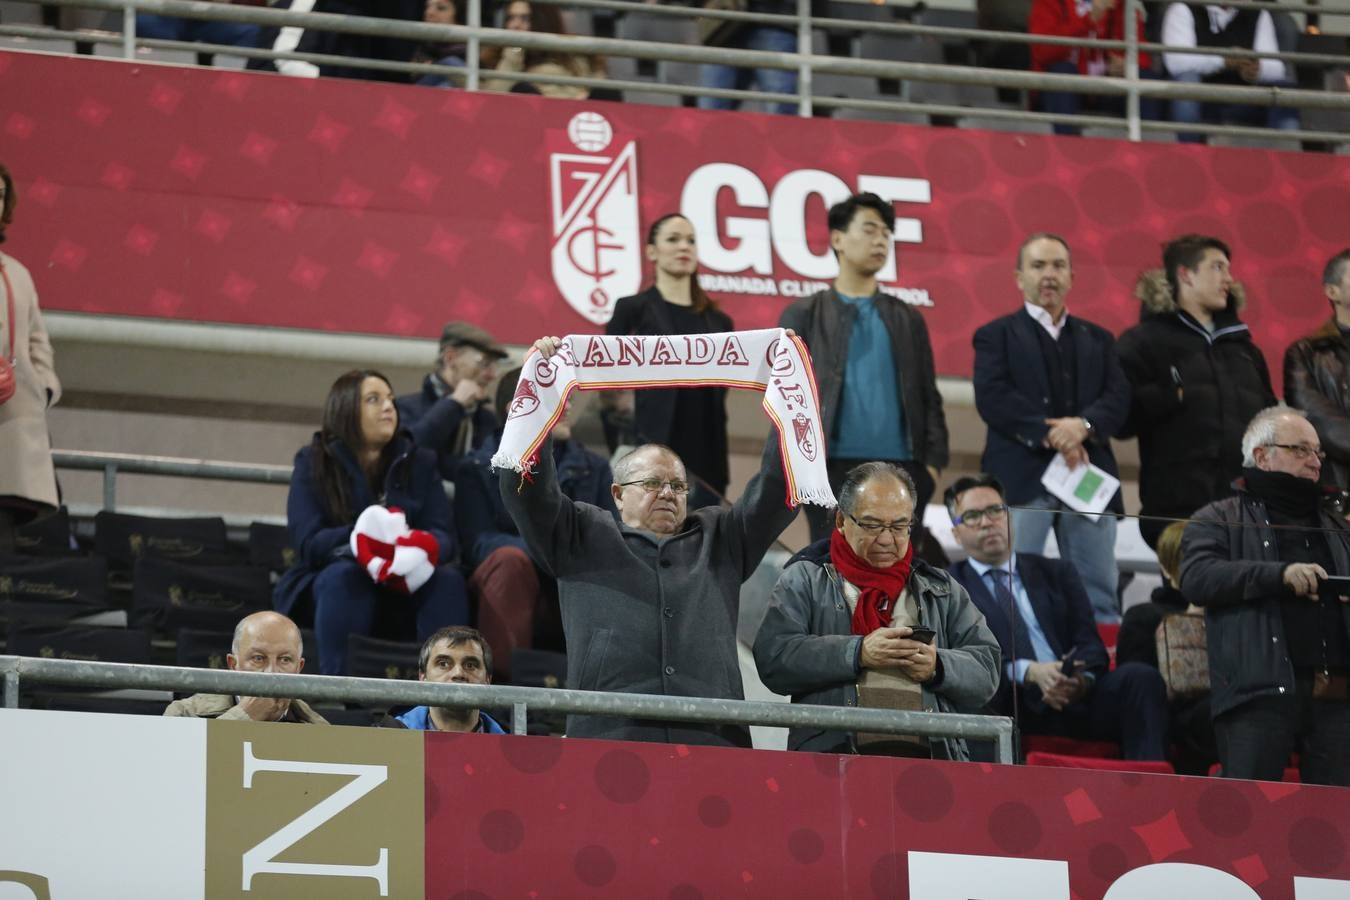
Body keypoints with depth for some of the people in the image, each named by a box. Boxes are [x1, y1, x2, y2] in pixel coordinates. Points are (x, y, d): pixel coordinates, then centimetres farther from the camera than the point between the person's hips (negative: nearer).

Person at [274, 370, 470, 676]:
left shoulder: (419, 462, 11)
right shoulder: (314, 463, 3)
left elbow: (444, 536, -3)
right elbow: (308, 544, -11)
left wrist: (427, 547, -30)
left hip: (406, 595, 2)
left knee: (448, 580, -28)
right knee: (343, 576, -35)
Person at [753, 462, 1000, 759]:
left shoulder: (942, 589, 24)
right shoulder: (804, 580, 15)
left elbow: (987, 670, 17)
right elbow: (773, 658, 0)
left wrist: (938, 666, -4)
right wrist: (858, 653, -11)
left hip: (929, 755, 2)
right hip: (834, 753, -2)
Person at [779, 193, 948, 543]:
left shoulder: (908, 319, 17)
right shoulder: (804, 316, 8)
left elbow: (929, 397, 14)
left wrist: (933, 461, 1)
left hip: (902, 469, 3)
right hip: (835, 469, -3)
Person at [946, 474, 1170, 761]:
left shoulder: (1056, 573, 25)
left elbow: (1090, 643, 14)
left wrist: (1082, 678, -12)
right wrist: (1028, 672, -18)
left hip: (1078, 694, 3)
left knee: (1141, 677, -26)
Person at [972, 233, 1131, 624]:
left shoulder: (1097, 339, 21)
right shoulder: (997, 336, 10)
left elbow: (1118, 397, 7)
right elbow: (993, 398, -6)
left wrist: (1083, 425, -15)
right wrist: (1049, 436, -16)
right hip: (1021, 477, -4)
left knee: (1100, 593, 0)